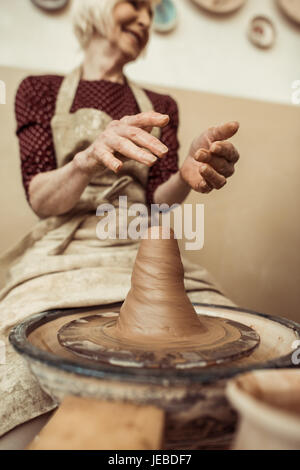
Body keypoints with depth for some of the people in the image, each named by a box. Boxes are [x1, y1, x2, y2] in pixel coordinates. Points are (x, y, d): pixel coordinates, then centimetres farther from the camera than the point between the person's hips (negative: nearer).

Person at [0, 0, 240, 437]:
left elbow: (156, 202, 8)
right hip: (65, 253, -2)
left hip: (145, 254, 3)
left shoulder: (160, 105, 20)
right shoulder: (40, 90, 13)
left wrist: (189, 174, -15)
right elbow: (40, 200, 0)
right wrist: (87, 161, -21)